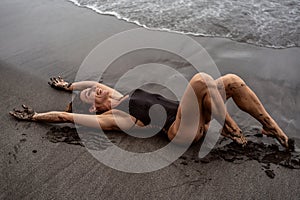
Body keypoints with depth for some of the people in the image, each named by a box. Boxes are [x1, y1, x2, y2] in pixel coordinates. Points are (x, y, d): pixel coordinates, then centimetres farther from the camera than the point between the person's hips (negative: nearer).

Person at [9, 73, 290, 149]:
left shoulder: (120, 98, 19)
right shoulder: (109, 117, -3)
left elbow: (91, 81, 31)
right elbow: (66, 116, -3)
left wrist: (67, 85, 39)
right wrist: (33, 116, 5)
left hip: (192, 120, 9)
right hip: (182, 130, -9)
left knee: (232, 80, -2)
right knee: (200, 79, -31)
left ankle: (271, 126, 8)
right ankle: (230, 130, -13)